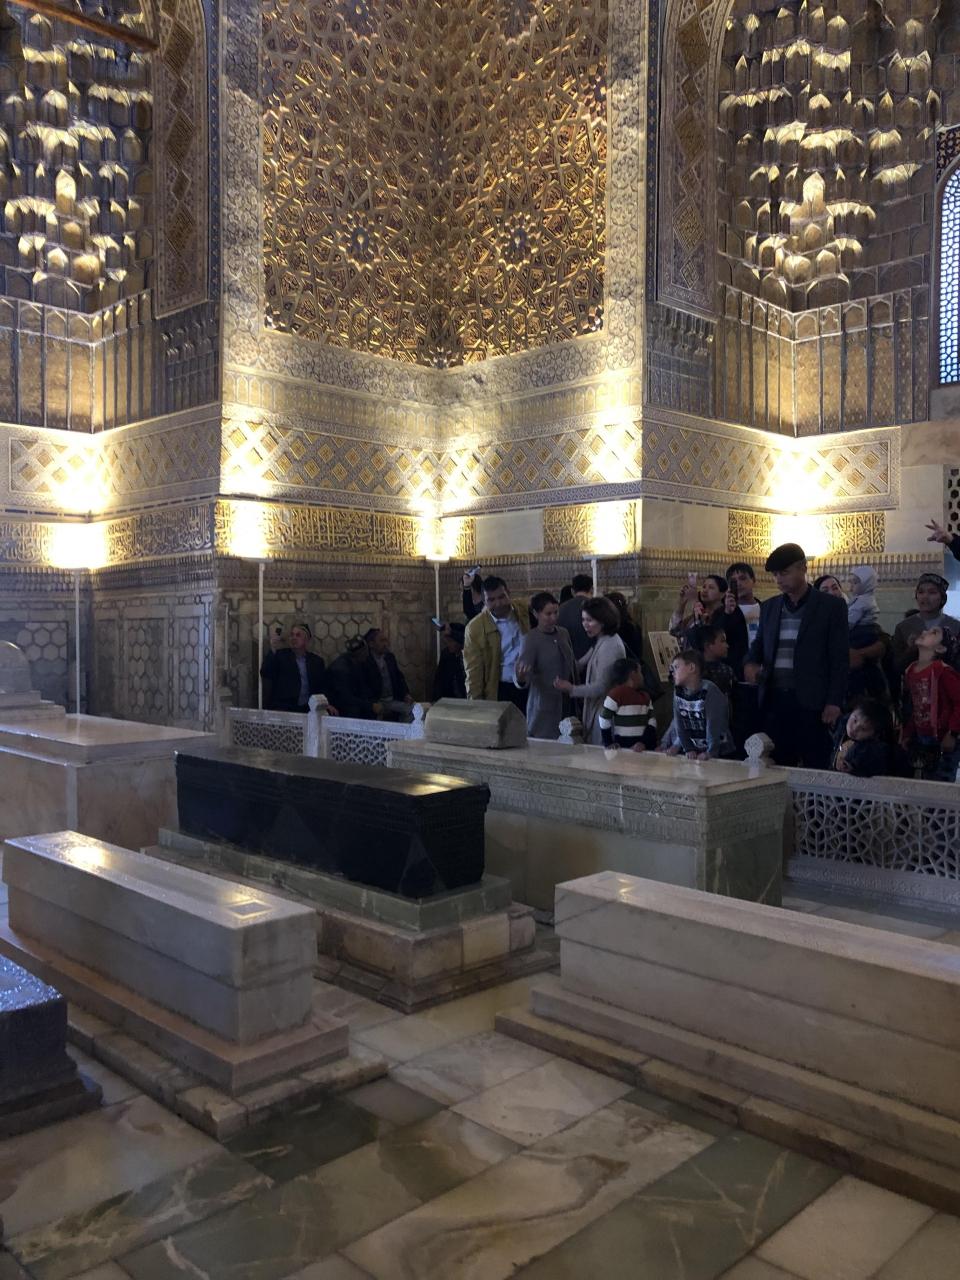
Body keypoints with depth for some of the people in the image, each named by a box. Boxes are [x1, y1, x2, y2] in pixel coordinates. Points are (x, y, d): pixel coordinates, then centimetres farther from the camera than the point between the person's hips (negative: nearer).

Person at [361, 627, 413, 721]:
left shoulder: (390, 657, 14)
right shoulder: (364, 662, -9)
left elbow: (399, 677, 20)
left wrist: (406, 694, 3)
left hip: (394, 700, 7)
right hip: (379, 704, -7)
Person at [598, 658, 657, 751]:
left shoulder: (645, 696, 8)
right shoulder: (616, 694, -11)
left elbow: (652, 721, 3)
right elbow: (604, 720, -11)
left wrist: (644, 742, -11)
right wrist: (609, 744, -8)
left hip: (644, 746, 6)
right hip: (623, 746, -6)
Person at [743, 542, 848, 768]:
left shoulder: (831, 606, 1)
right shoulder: (769, 607, 15)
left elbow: (840, 659, -1)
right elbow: (759, 645, 23)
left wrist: (834, 702, -9)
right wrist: (750, 663, 0)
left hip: (811, 704, -4)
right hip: (774, 702, 4)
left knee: (815, 770, -3)